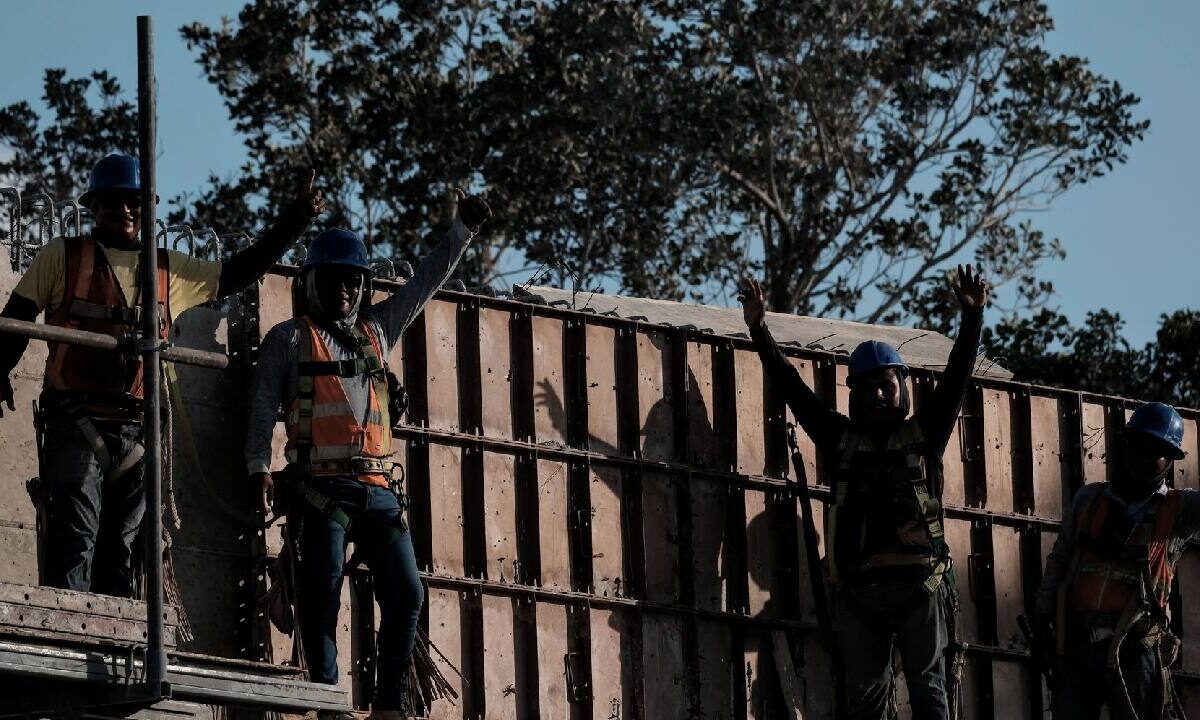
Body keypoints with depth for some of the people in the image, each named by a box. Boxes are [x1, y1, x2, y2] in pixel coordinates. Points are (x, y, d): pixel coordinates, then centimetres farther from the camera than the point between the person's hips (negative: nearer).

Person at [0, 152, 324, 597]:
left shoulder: (168, 270, 19)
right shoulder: (63, 256, 10)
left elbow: (238, 273, 24)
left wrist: (296, 219, 19)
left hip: (138, 431, 4)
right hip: (77, 423, -4)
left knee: (122, 544, 4)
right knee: (77, 534, -16)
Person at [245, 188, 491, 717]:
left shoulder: (375, 331, 23)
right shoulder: (290, 339, 10)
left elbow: (426, 282, 28)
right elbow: (263, 408, 5)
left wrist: (463, 230, 23)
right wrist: (259, 467, -7)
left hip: (376, 488, 5)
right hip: (321, 487, -5)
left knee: (406, 594, -4)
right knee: (322, 595, -10)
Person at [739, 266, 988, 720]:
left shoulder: (923, 435, 11)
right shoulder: (842, 440, 16)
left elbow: (956, 378, 3)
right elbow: (792, 389, 13)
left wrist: (972, 318, -9)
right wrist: (759, 331, 8)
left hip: (917, 584, -2)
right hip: (857, 591, 2)